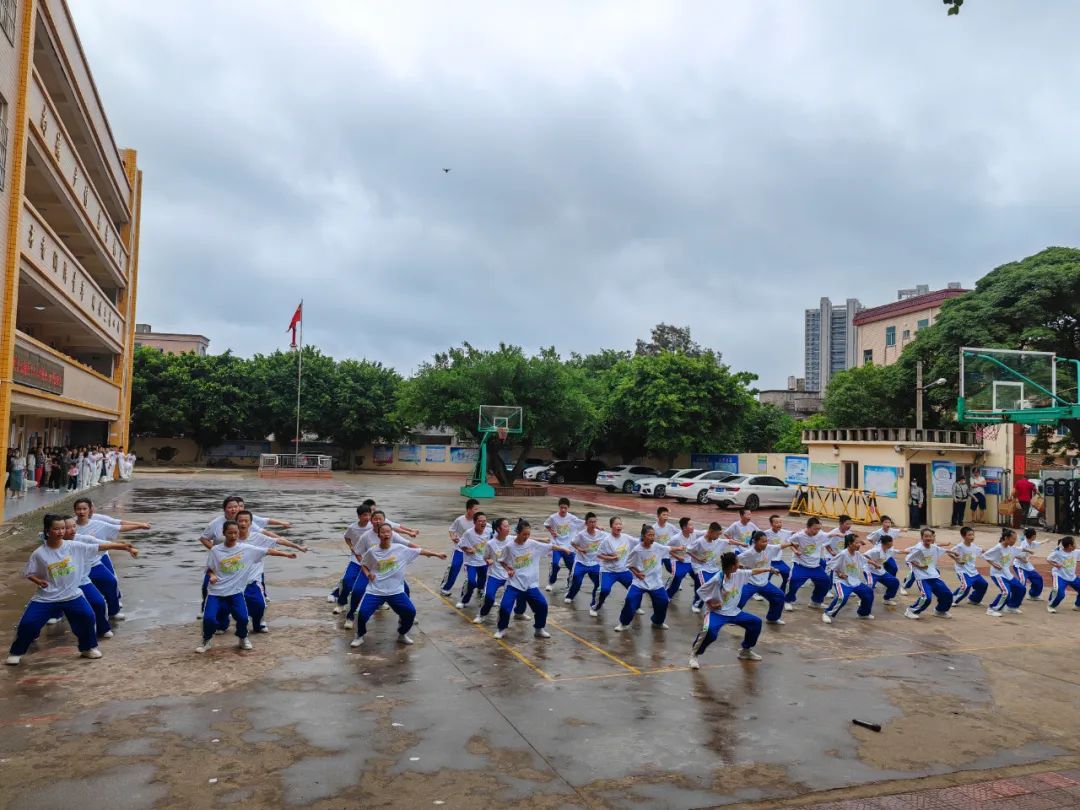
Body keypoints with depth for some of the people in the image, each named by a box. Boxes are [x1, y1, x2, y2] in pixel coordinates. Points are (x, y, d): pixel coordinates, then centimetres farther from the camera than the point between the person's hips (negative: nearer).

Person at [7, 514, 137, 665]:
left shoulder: (74, 546, -9)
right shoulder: (39, 553, -11)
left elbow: (99, 547, -13)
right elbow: (28, 573, 1)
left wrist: (123, 547, -20)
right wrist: (38, 581, -20)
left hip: (72, 595, 1)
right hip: (46, 597, 0)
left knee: (87, 617, -14)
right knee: (27, 623, -7)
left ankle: (88, 647, 10)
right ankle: (16, 652, 22)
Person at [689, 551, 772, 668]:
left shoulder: (739, 574, -5)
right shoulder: (717, 579, -25)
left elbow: (753, 572, 13)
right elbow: (700, 591, -16)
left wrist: (768, 569, 19)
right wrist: (710, 604, -19)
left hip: (733, 612, 8)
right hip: (717, 612, -8)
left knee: (756, 622, 6)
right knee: (709, 631, -36)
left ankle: (746, 651, 25)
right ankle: (694, 655, -13)